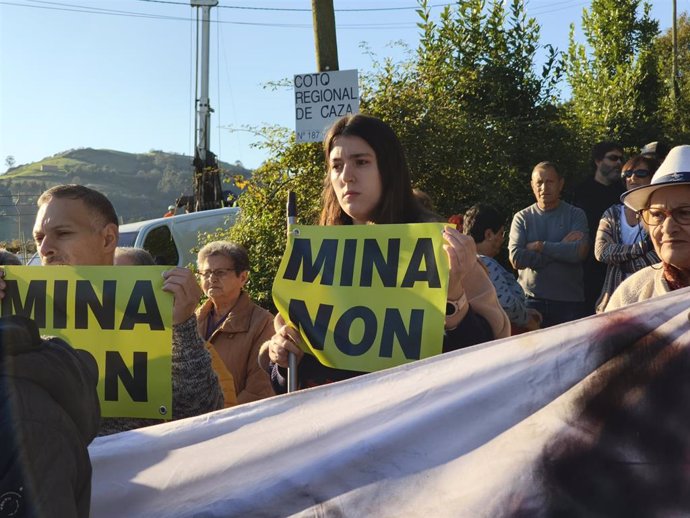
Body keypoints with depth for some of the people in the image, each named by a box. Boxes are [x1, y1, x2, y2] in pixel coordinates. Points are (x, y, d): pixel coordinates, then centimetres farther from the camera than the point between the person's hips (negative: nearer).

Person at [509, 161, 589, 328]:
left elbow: (579, 252, -13)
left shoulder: (576, 214, 3)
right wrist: (561, 248, -10)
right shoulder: (522, 218, 4)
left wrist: (540, 246, -11)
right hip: (531, 300, 0)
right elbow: (516, 259, -11)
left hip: (570, 301, 0)